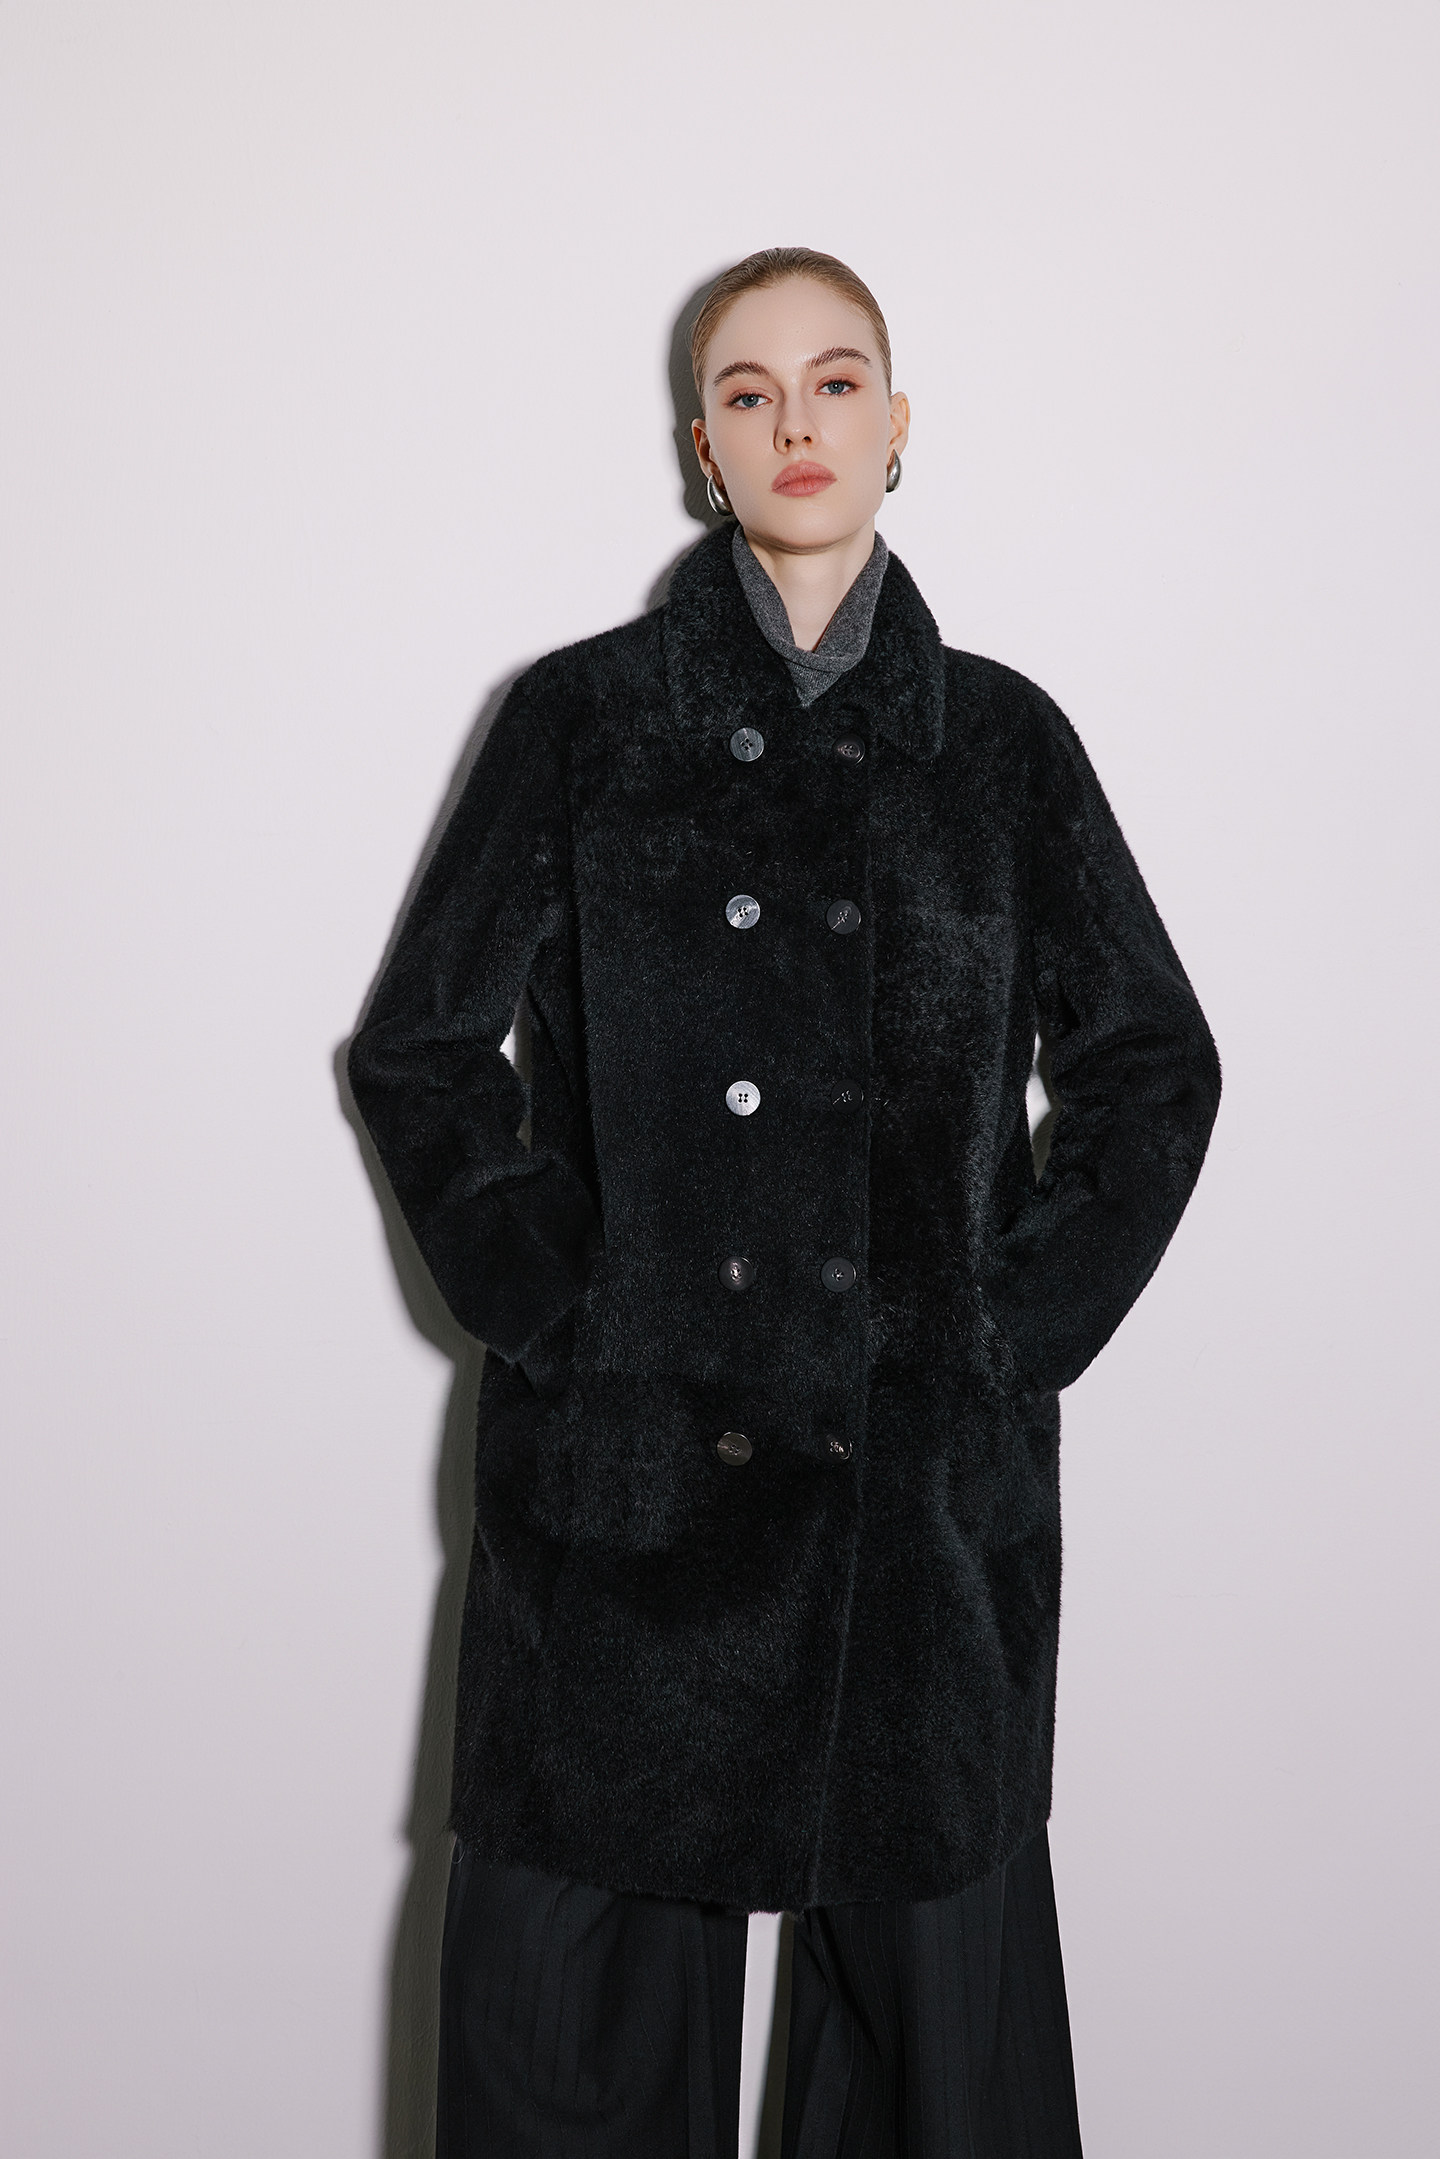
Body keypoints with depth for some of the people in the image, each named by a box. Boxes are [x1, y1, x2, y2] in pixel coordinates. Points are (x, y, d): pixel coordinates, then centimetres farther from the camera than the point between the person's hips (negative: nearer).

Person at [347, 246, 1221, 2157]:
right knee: (585, 1968, 7)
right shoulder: (580, 718, 5)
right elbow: (420, 1046, 5)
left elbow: (1155, 1066, 11)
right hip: (629, 1464, -1)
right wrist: (549, 1306, -5)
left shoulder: (1001, 739, 8)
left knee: (931, 1961, 9)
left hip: (931, 1469, 1)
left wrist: (1028, 1325, 1)